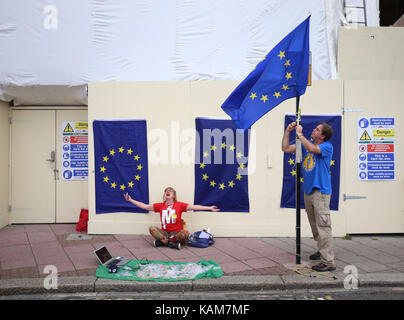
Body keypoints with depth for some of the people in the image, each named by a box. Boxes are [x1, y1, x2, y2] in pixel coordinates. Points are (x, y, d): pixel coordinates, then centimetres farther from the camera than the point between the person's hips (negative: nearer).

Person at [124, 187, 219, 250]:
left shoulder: (179, 205, -1)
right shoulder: (160, 206, 6)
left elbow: (194, 207, -8)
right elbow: (145, 206, 9)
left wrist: (210, 208, -15)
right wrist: (130, 200, 7)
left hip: (176, 232, -2)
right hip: (164, 232, 2)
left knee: (185, 233, -32)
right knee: (152, 228, -22)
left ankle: (162, 241, -18)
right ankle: (172, 244, -23)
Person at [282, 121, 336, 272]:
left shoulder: (327, 146, -9)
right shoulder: (306, 144, 12)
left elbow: (312, 148, -29)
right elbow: (286, 148, 10)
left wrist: (299, 134, -19)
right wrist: (287, 131, 1)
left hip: (321, 191, -7)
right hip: (308, 191, 8)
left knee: (323, 226, -9)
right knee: (315, 225, 18)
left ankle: (328, 261, -4)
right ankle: (322, 251, 34)